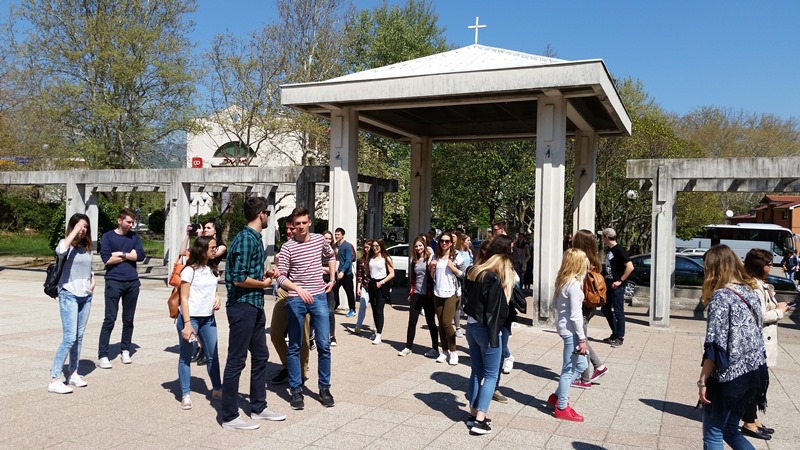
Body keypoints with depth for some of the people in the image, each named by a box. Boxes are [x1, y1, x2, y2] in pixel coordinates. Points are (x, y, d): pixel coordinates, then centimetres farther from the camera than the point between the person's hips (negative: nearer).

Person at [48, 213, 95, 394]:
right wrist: (75, 231, -27)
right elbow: (60, 251, -34)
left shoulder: (87, 246, 11)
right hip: (69, 295, -6)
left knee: (79, 336, 12)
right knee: (69, 337, -12)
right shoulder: (66, 244, -8)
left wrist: (92, 279, 9)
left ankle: (73, 373, 23)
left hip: (86, 296, 6)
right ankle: (54, 380, -6)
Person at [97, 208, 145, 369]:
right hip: (114, 282, -3)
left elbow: (141, 255, -3)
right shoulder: (108, 237, 1)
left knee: (128, 319, 10)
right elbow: (107, 259, -10)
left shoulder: (135, 237, 10)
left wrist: (122, 254, -8)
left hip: (132, 283, 3)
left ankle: (125, 351, 21)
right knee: (110, 319, -4)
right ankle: (102, 356, -1)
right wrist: (129, 255, -5)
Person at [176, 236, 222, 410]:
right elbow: (184, 298, -12)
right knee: (186, 357, 5)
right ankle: (185, 394, 11)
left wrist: (217, 298, 0)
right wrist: (187, 324, -18)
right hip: (190, 317, -6)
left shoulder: (212, 269, 9)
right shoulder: (190, 270, -10)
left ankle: (217, 389, 22)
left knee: (212, 355, 9)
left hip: (208, 318, 6)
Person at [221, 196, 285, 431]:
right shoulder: (246, 239, -18)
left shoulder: (254, 238, 13)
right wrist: (263, 284, -10)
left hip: (254, 306, 10)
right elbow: (239, 278, -24)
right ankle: (229, 417, 10)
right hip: (242, 306, -10)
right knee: (236, 361, -1)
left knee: (260, 356, 16)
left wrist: (265, 275, 6)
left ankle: (258, 407, 29)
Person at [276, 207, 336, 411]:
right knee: (294, 347, 5)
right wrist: (298, 289, -28)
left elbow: (331, 257, 25)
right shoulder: (287, 247, -7)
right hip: (295, 300, -2)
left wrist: (332, 279, 16)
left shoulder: (320, 240, 4)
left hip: (319, 297, 3)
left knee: (324, 345, 3)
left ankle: (324, 388, 15)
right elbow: (281, 277, -12)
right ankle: (296, 390, 15)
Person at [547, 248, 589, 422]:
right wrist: (582, 338, -15)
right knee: (569, 369, 1)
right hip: (571, 330, -10)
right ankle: (562, 408, 11)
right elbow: (575, 315, -19)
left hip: (564, 326, 10)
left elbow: (557, 305, 15)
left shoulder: (562, 281, 8)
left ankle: (557, 396, 27)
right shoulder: (574, 284, -19)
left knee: (581, 365, 19)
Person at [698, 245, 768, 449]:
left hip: (728, 378, -8)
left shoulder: (720, 296, -15)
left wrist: (702, 381, -12)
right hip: (754, 373, 8)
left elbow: (715, 346, -18)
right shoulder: (751, 291, 7)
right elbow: (756, 334, 14)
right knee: (730, 430, 21)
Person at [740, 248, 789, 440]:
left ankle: (752, 418, 27)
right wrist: (779, 311, -9)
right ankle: (749, 423, 8)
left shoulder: (761, 285, 13)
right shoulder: (755, 287, -19)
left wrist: (777, 308, 5)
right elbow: (760, 317, -23)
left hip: (762, 340, 10)